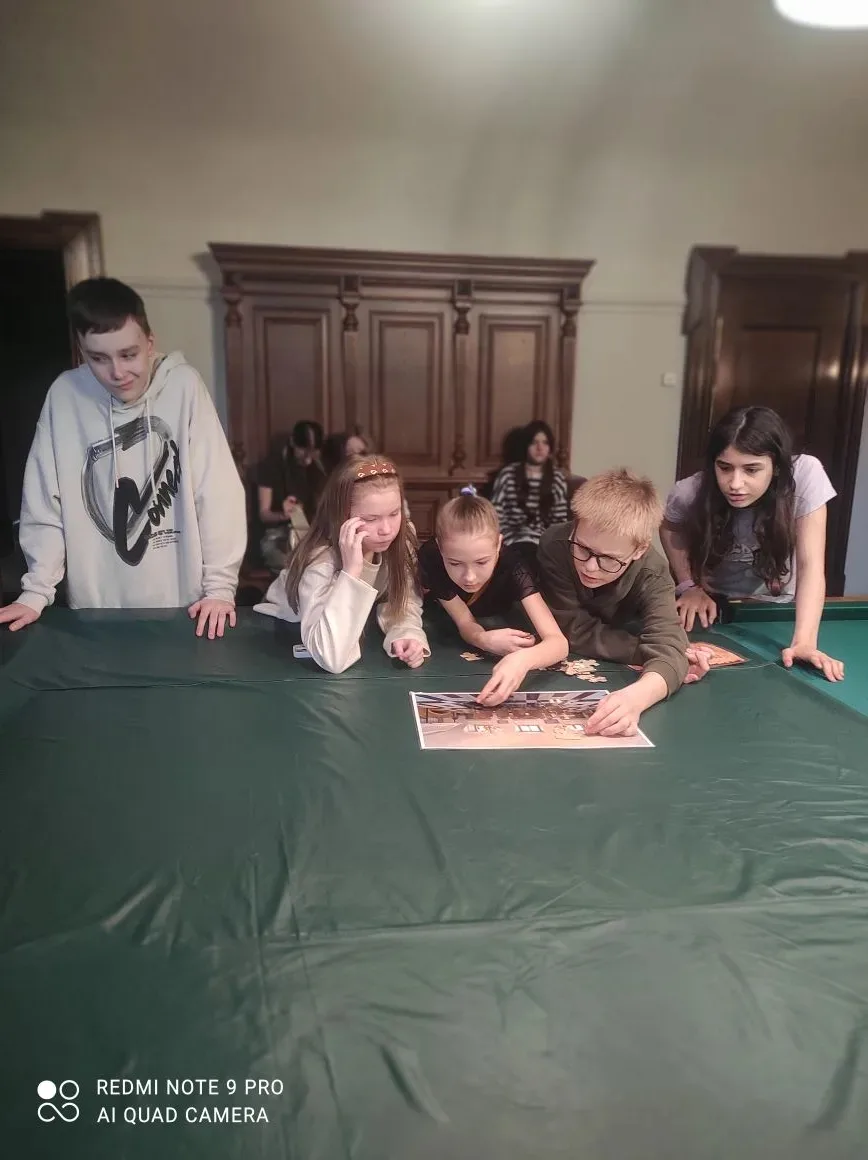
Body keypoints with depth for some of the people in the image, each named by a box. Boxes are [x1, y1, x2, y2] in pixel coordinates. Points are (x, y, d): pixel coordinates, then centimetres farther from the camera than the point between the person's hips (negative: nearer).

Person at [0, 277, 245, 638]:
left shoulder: (183, 386, -9)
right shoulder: (64, 395, -5)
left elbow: (217, 490, -11)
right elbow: (44, 501, 1)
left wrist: (220, 586, -14)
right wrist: (37, 592, -2)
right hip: (98, 608, 2)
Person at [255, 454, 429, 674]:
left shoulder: (402, 539, -17)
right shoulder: (322, 562, -33)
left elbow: (401, 601, -6)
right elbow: (331, 659, -43)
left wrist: (407, 635, -27)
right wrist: (351, 570, -45)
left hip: (353, 631, 4)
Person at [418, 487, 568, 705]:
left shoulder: (512, 566, -37)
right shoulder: (430, 558, -36)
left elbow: (559, 642, -45)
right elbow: (465, 623, -27)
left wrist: (523, 659, -69)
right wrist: (483, 639, -52)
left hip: (499, 627, -1)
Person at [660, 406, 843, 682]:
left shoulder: (806, 475, -27)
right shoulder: (690, 494, -25)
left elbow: (810, 564, -30)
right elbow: (670, 529, -1)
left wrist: (803, 642, -41)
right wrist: (690, 586, -13)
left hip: (779, 609, 0)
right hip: (714, 607, 0)